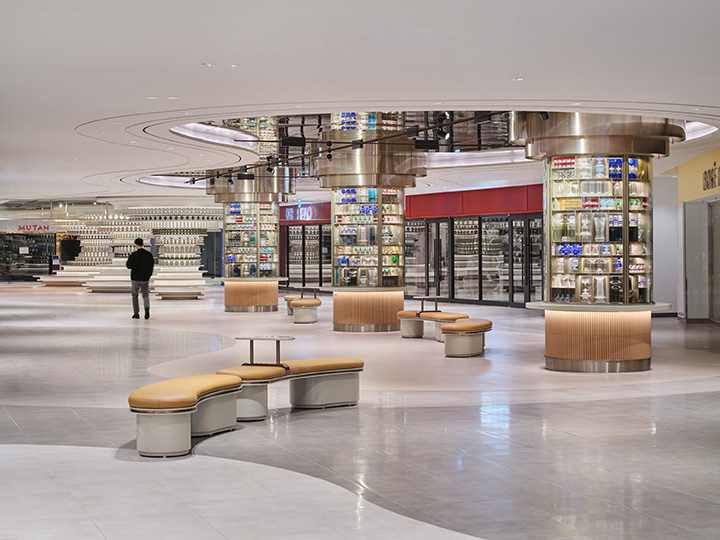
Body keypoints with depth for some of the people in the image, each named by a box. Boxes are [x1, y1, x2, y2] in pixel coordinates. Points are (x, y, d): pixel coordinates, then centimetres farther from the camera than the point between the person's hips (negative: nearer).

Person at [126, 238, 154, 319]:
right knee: (146, 295, 12)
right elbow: (152, 265, 2)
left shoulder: (133, 255, -14)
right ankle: (147, 308, -16)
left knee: (135, 295, 16)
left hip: (135, 278, -2)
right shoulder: (149, 254, -5)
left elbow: (128, 266, -7)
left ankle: (136, 313, 14)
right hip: (145, 279, 2)